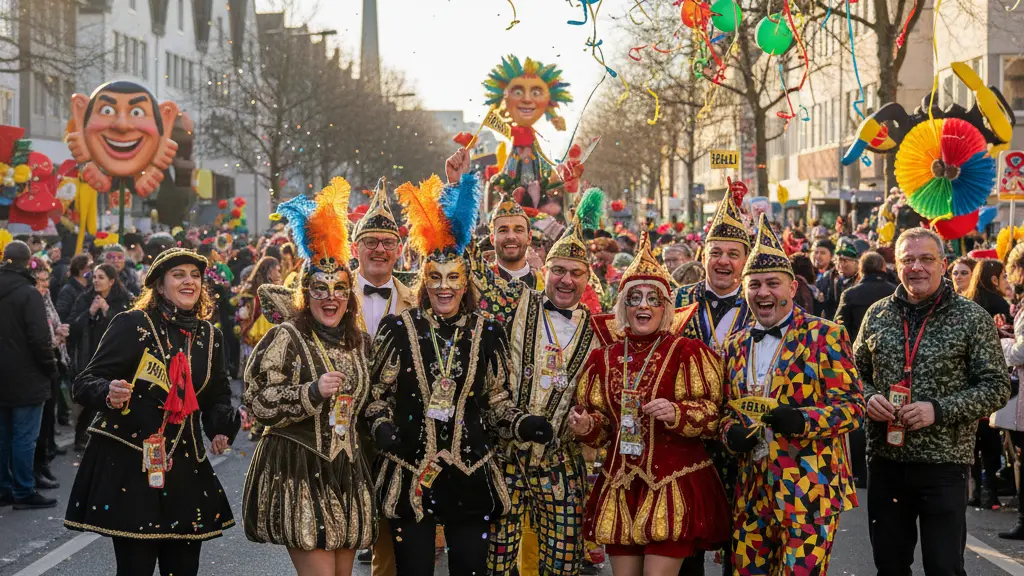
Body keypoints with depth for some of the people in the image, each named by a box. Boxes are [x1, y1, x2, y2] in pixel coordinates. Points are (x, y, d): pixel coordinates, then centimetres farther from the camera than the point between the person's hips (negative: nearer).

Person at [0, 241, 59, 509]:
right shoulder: (29, 294, -15)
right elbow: (39, 338, -18)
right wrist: (51, 370, -6)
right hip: (25, 379, -7)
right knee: (24, 437, -2)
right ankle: (24, 493, 1)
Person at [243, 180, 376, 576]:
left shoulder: (360, 343, 13)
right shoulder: (286, 338, -5)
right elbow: (257, 402, -12)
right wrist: (312, 391, -20)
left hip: (348, 475, 6)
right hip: (299, 474, -6)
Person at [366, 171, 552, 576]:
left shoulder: (489, 334, 3)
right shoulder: (397, 329, -1)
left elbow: (496, 401, 9)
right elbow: (377, 394, 5)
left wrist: (521, 424, -9)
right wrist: (382, 425, -14)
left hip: (471, 475, 1)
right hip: (409, 475, -1)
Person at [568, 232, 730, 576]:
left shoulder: (688, 352, -4)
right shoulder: (605, 357, 10)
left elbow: (713, 412, -6)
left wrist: (677, 413, -23)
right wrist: (587, 426, -7)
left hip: (673, 486, -5)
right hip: (620, 486, 5)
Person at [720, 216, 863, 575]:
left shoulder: (825, 336, -4)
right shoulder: (737, 346, 13)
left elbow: (853, 407, -7)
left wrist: (803, 420, -24)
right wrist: (731, 433, -2)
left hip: (808, 488, -5)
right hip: (753, 489, 6)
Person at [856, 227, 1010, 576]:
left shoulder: (972, 318, -5)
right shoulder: (877, 315, 6)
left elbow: (997, 387, -6)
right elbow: (856, 372, 16)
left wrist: (939, 410, -18)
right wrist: (867, 397, -7)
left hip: (944, 464, -4)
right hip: (885, 460, 4)